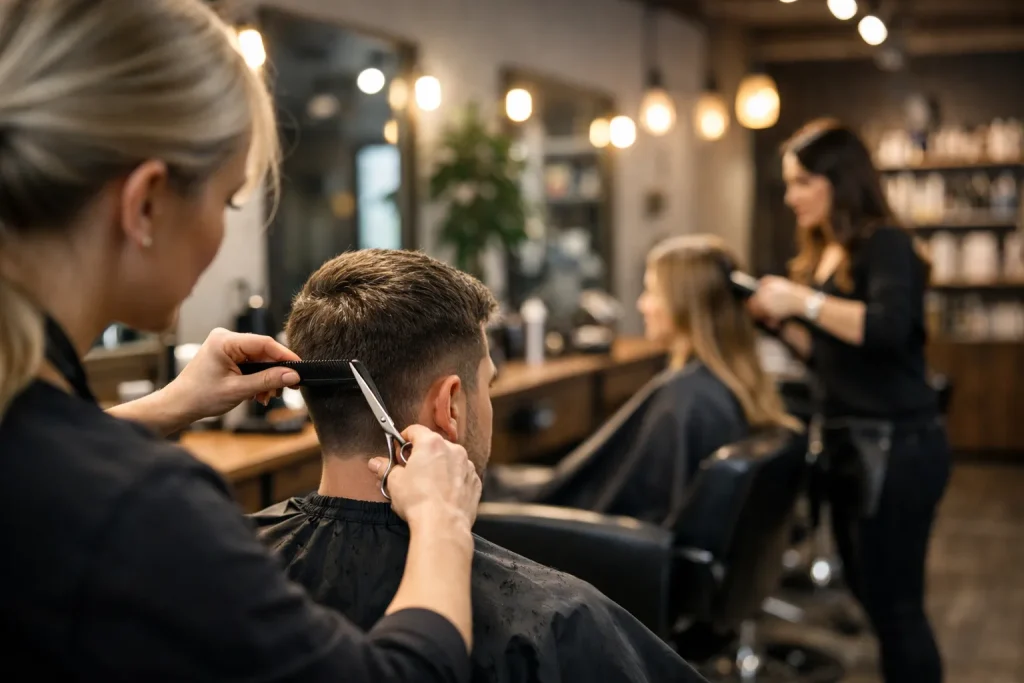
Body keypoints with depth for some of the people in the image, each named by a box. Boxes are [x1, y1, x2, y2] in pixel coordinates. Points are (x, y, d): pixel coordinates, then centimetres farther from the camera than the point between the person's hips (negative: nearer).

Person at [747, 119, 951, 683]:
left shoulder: (885, 245, -12)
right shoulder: (821, 256, 12)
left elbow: (889, 328, -30)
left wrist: (802, 301, -26)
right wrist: (778, 319, 5)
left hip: (896, 444, -9)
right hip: (849, 441, 9)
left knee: (894, 602, -1)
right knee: (870, 591, 18)